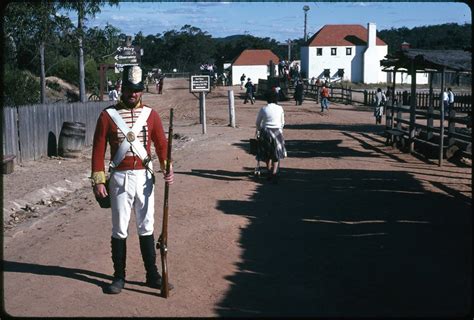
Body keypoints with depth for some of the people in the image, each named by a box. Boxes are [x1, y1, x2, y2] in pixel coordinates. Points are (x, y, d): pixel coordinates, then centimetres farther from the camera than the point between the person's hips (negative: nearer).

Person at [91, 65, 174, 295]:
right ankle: (119, 276, 18)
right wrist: (98, 181, -7)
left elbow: (161, 144, 2)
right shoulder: (107, 115, -2)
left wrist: (167, 168, -15)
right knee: (119, 229, 6)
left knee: (146, 228, 10)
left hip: (144, 177, 2)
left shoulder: (150, 114, 4)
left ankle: (152, 275, 19)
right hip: (119, 178, -1)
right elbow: (98, 149, -2)